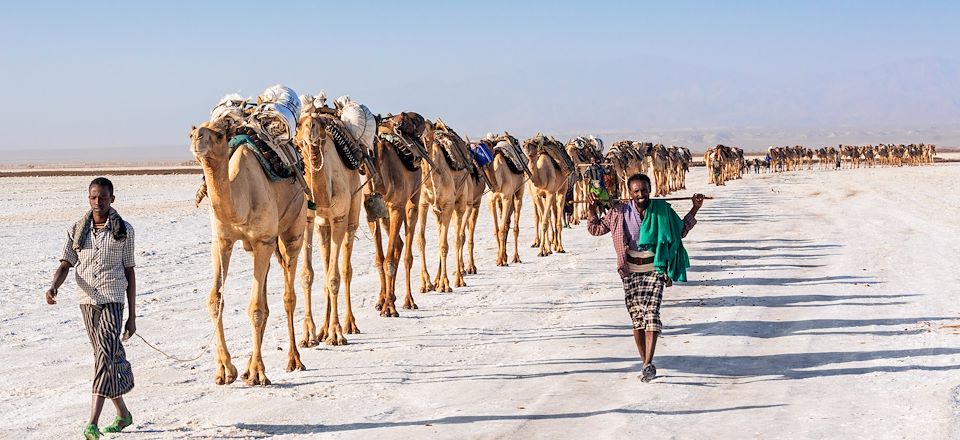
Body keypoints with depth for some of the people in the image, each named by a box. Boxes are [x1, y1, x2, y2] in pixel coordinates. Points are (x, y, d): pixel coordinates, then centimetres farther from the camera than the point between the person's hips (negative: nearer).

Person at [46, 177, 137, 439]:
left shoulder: (124, 230, 3)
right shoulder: (77, 230, 8)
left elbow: (129, 273, 6)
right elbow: (65, 265, 5)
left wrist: (132, 316, 5)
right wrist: (53, 287, -18)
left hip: (112, 300, -3)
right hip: (87, 300, 3)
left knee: (105, 355, -17)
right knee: (109, 357, 12)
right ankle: (123, 414, 29)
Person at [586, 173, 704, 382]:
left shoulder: (662, 210, 1)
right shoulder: (619, 212, 1)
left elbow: (681, 230, 15)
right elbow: (595, 229, 10)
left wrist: (694, 209, 7)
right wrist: (591, 208, -3)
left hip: (654, 269, -2)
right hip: (630, 271, 2)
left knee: (651, 314, -15)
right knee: (637, 318, 5)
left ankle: (648, 364, -21)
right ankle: (646, 363, 15)